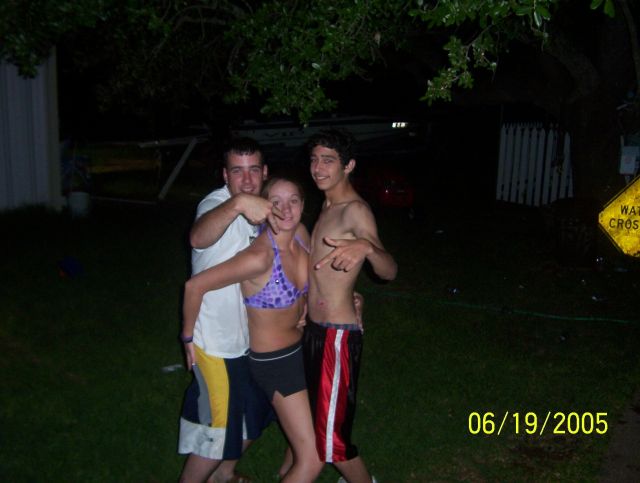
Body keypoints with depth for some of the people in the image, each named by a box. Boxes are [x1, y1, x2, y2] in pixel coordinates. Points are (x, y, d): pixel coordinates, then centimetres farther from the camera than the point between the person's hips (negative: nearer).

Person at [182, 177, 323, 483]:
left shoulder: (301, 237, -7)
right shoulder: (260, 256, -31)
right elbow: (194, 286, -26)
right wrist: (188, 338, -15)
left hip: (297, 348, 8)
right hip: (273, 362, -8)